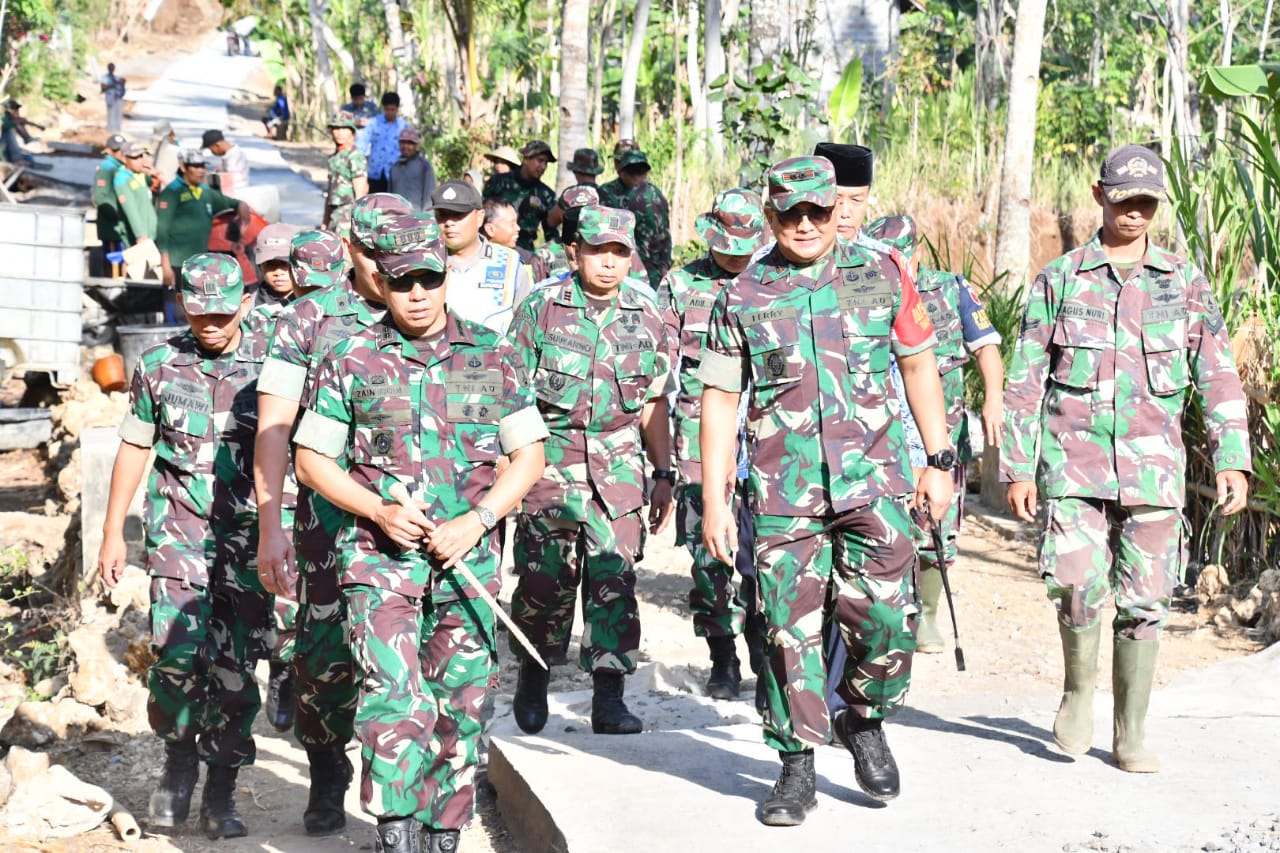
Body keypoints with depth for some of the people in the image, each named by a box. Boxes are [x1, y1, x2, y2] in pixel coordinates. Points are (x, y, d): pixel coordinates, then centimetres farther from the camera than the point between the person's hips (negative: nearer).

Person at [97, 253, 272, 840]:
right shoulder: (159, 366, 4)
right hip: (179, 533, 0)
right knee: (176, 655, -12)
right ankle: (178, 760, 14)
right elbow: (133, 450, 12)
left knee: (236, 666, 0)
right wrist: (113, 534, 11)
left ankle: (220, 792, 13)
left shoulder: (269, 365, 0)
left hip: (248, 535, 0)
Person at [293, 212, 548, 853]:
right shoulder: (352, 360, 2)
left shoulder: (492, 355, 6)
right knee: (396, 699, -16)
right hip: (380, 556, -2)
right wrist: (380, 512, -9)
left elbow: (528, 453, 7)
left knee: (459, 704, 7)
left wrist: (476, 521, -7)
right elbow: (312, 457, 6)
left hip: (467, 558, 2)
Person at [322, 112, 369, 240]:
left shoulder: (355, 157, -11)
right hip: (336, 213, 9)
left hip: (349, 213, -9)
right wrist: (325, 221, 20)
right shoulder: (334, 157, 17)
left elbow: (360, 193, -15)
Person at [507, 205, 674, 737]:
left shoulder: (646, 318, 9)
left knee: (614, 580, -4)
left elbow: (653, 403, 14)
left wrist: (663, 475, 12)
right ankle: (533, 674, 21)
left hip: (619, 467, 2)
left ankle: (609, 697, 1)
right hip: (549, 460, -2)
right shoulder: (541, 308, 0)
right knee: (545, 579, -2)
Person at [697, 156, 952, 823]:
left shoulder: (881, 276, 7)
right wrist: (714, 501, 1)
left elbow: (918, 365, 15)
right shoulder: (742, 298, 5)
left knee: (887, 617, -7)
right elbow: (719, 400, 6)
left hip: (872, 482, 0)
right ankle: (796, 767, 14)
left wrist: (938, 461, 12)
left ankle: (862, 719, 22)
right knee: (790, 631, 2)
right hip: (782, 492, 0)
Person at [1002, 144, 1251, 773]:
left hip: (1152, 464, 1)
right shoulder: (1059, 280, 7)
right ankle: (1078, 686, 12)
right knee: (1077, 585, -16)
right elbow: (1025, 381, 7)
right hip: (1073, 461, -1)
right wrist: (1017, 469, 2)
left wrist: (1231, 458, -4)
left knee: (1143, 601, 3)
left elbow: (1217, 374, 7)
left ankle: (1131, 735, 15)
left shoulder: (1184, 282, 9)